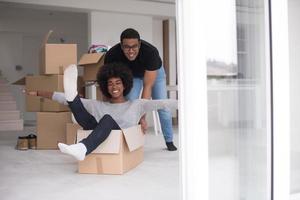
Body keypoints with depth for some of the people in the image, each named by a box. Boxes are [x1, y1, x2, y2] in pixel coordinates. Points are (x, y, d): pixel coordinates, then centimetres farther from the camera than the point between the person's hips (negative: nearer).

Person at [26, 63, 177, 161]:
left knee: (107, 118, -33)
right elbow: (64, 99, 20)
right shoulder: (98, 106, 22)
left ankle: (82, 149, -54)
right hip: (101, 141, 3)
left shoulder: (136, 104, 16)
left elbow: (161, 104, 0)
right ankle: (72, 95, -47)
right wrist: (39, 93, 17)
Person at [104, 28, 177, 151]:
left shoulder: (151, 52, -43)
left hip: (154, 71, -1)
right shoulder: (112, 55, -36)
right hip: (132, 74, 2)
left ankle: (169, 141, 13)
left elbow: (147, 86, -42)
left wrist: (142, 117, -44)